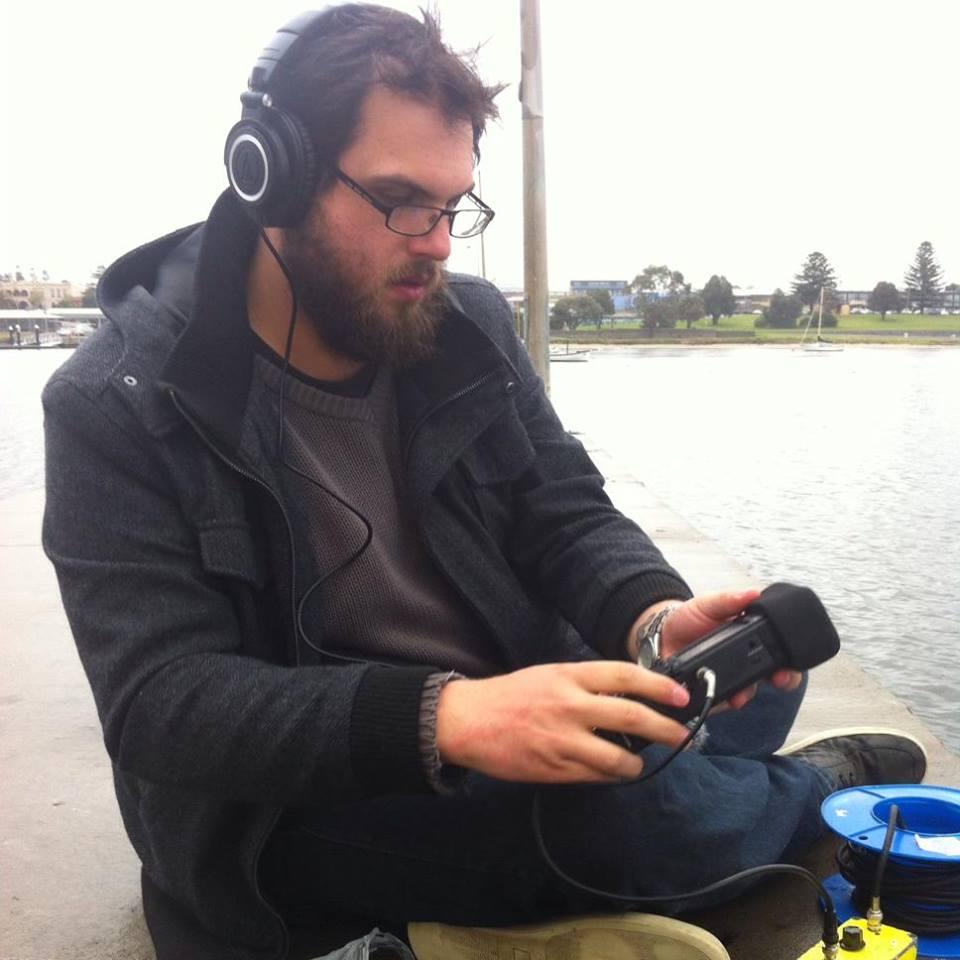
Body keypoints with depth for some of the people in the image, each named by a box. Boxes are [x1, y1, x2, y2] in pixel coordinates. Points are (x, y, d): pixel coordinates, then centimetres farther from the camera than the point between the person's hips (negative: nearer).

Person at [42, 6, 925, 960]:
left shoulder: (469, 325, 0)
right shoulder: (118, 406, -16)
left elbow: (566, 513, -1)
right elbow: (163, 701, -23)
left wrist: (656, 619, -25)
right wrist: (445, 718, -38)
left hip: (514, 717, 6)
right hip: (305, 804, -4)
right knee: (632, 804, -27)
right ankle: (814, 788, 6)